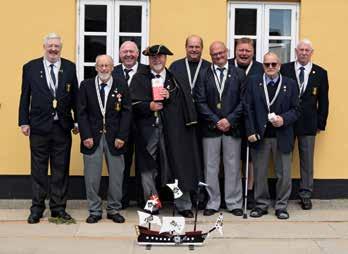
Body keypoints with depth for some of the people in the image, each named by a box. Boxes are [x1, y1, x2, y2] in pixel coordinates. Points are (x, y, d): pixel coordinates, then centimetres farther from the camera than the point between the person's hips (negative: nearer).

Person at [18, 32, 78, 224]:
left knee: (61, 170, 7)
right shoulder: (31, 67, 2)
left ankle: (58, 207, 18)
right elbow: (25, 97, 3)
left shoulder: (69, 67, 5)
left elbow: (75, 96, 5)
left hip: (63, 127, 1)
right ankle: (37, 208, 17)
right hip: (39, 127, -1)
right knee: (39, 170, 7)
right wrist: (24, 122, -1)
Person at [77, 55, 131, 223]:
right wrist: (86, 136, -8)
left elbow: (126, 112, 0)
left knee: (116, 176, 6)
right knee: (92, 177, 3)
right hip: (92, 137, 0)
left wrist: (121, 136, -8)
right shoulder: (86, 85, 5)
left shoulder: (121, 85, 4)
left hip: (114, 138, 0)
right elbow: (82, 113, 1)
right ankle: (94, 211, 15)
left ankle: (114, 210, 19)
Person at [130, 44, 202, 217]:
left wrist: (170, 97, -11)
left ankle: (183, 205, 8)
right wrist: (149, 106, -15)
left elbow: (184, 101, 6)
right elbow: (134, 104, 1)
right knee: (148, 169, 4)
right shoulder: (139, 79, 10)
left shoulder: (175, 78, 12)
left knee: (177, 165, -1)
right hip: (147, 129, 0)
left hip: (171, 129, 0)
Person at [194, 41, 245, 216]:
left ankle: (234, 203, 14)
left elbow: (243, 101, 1)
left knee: (233, 167, 5)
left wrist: (229, 120, -8)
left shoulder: (238, 74, 6)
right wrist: (215, 121, -8)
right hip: (210, 128, 0)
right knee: (210, 168, 4)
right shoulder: (204, 75, 4)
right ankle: (212, 203, 14)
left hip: (232, 127, 0)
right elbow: (200, 102, -1)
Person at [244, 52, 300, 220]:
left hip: (282, 136, 0)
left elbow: (295, 110, 4)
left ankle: (281, 206, 18)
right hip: (260, 135, 0)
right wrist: (250, 131, -9)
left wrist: (284, 119, -16)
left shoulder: (290, 84, 5)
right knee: (259, 173, 8)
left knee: (284, 174, 6)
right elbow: (248, 108, -1)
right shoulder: (253, 82, 3)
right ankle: (261, 204, 21)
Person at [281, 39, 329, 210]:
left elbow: (323, 101, 6)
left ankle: (305, 194, 17)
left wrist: (321, 124, 2)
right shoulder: (284, 69, -1)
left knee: (307, 159, 7)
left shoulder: (320, 73, 4)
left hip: (308, 123, 1)